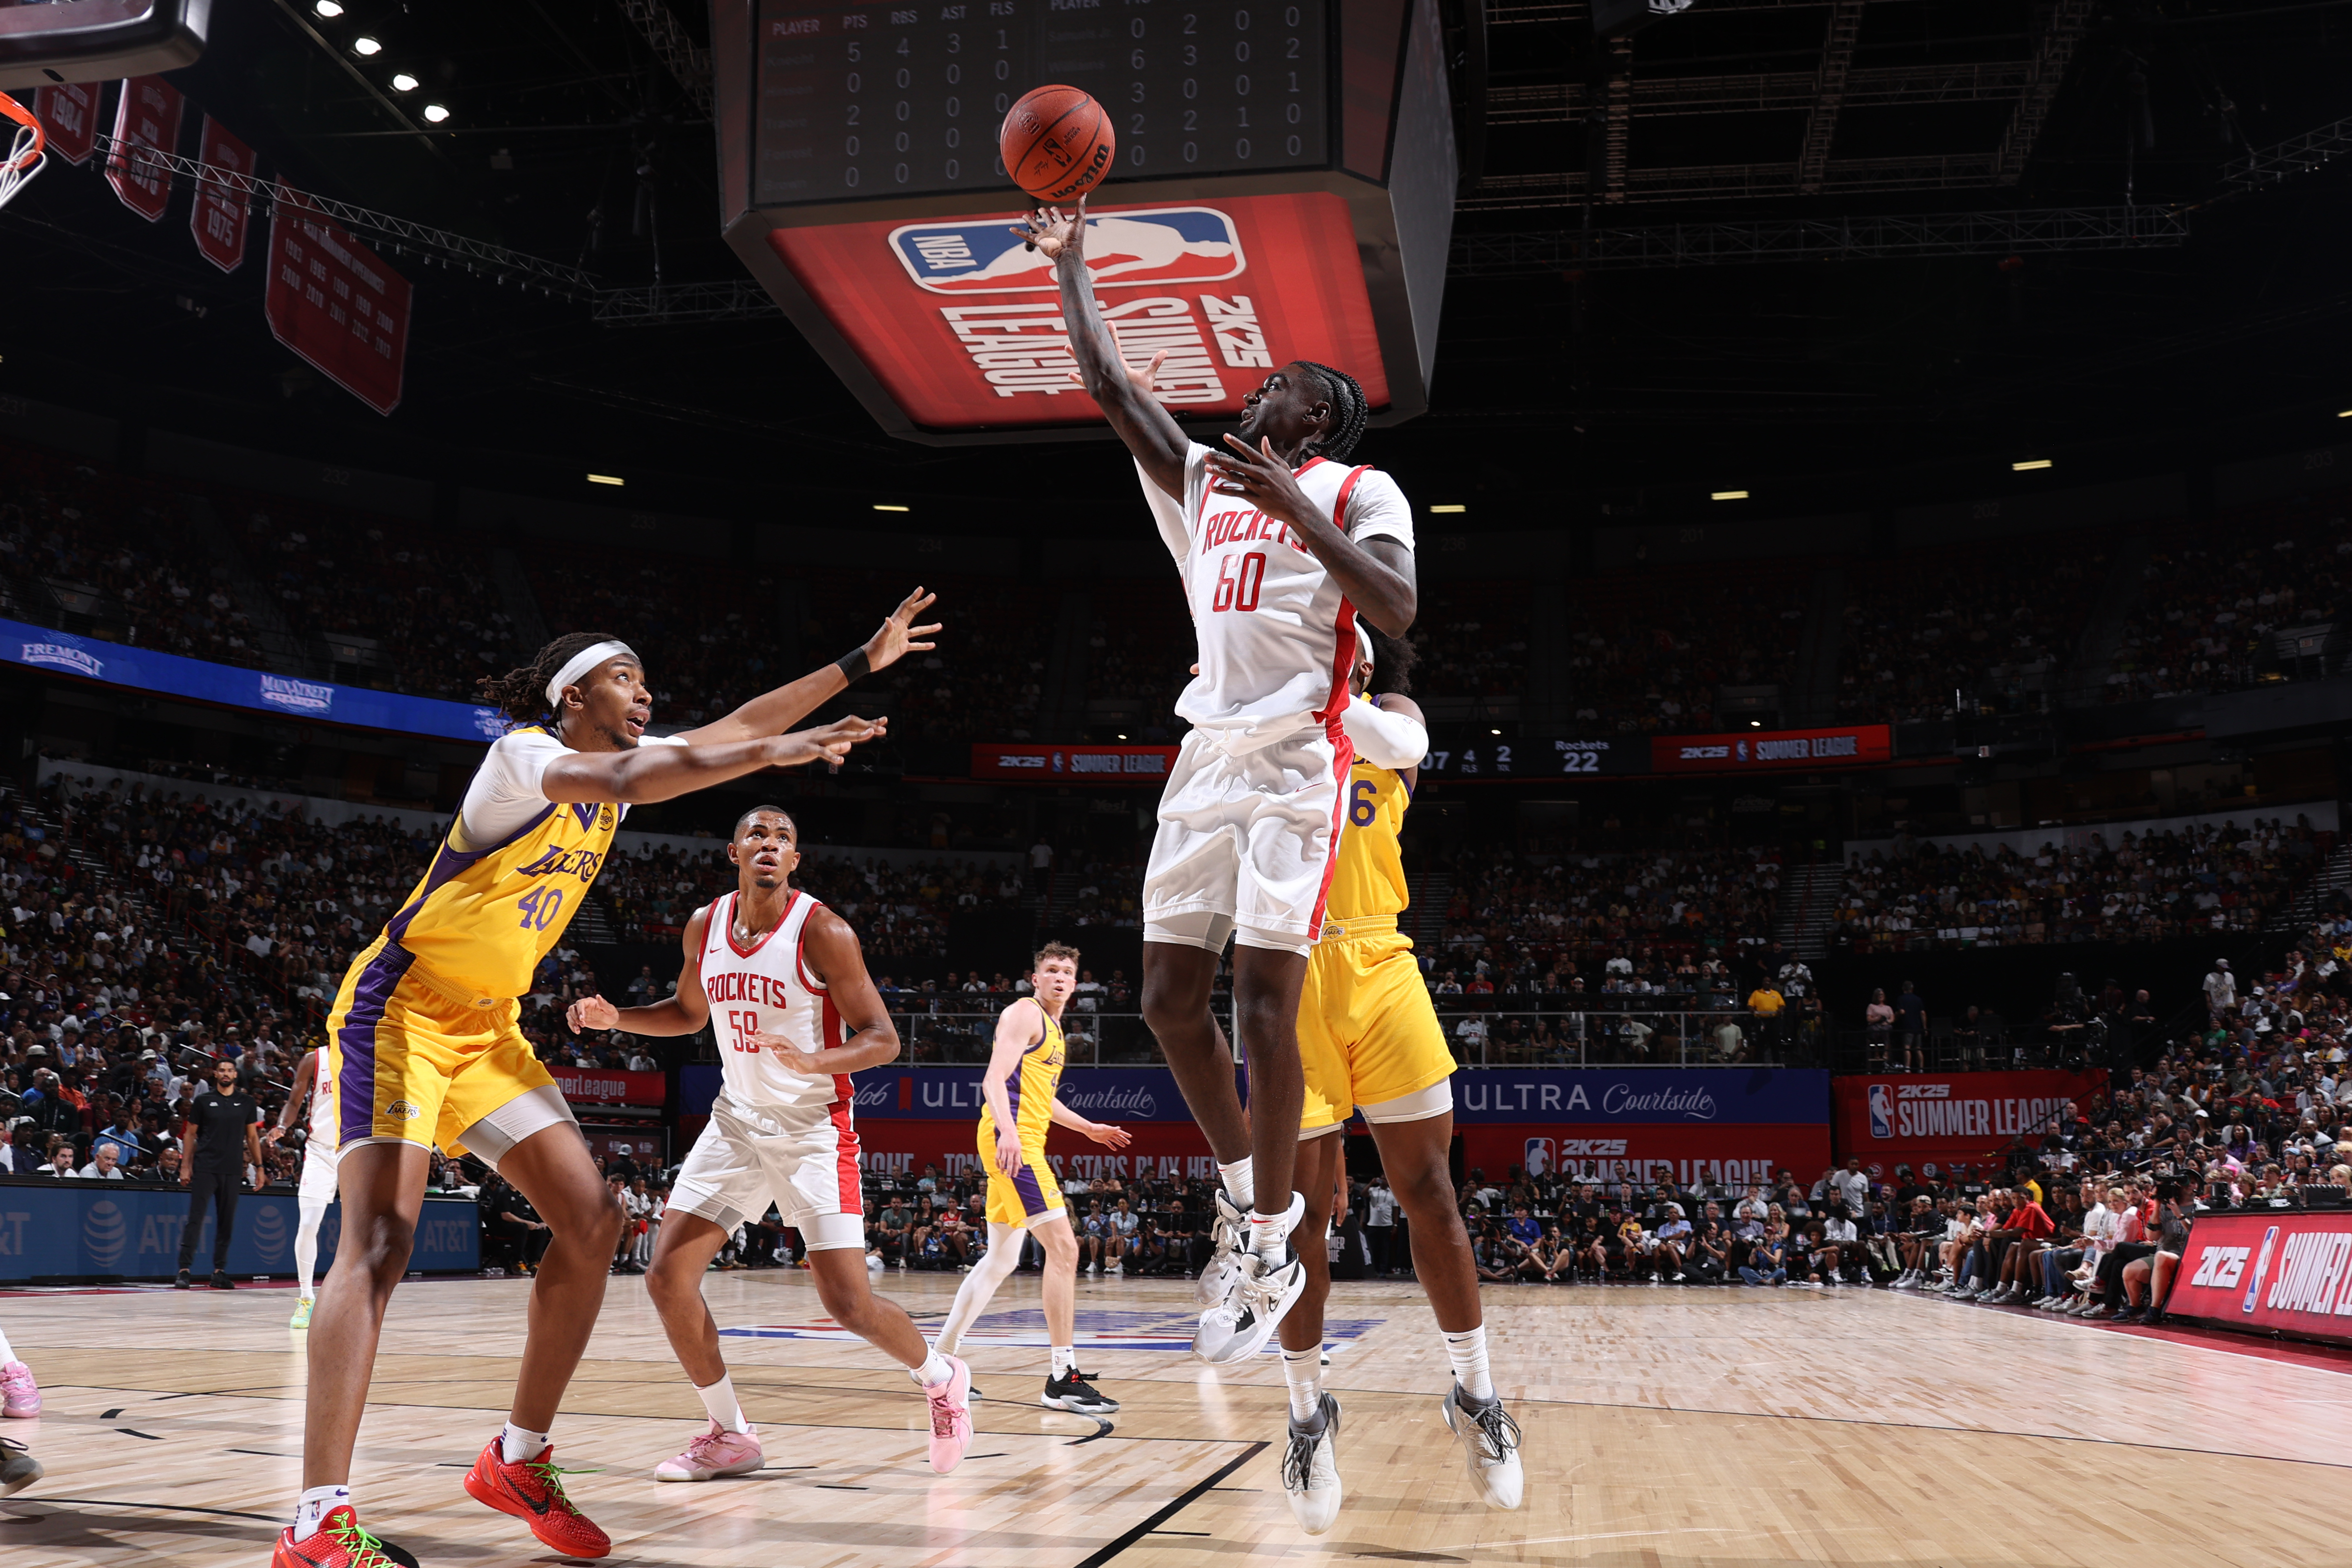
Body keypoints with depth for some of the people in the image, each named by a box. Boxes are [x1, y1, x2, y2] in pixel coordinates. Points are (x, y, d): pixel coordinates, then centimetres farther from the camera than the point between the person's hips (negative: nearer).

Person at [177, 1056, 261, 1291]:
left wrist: (259, 1166, 9)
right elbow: (190, 1133, 7)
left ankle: (219, 1271, 11)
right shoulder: (203, 1101, 4)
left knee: (226, 1222, 5)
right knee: (195, 1219, -7)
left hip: (233, 1170, 2)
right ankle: (184, 1270, -6)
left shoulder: (246, 1102, 9)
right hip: (205, 1168, -2)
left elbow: (252, 1136, 13)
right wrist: (185, 1166, 0)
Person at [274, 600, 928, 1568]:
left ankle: (519, 1461, 12)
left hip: (488, 1028, 8)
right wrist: (774, 753, -38)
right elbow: (625, 782, -37)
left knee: (591, 1221, -1)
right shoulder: (523, 754, -16)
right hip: (401, 1009, -8)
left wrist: (864, 661, 10)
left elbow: (733, 727, 12)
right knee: (381, 1240, -22)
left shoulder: (618, 761, 8)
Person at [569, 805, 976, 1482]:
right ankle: (730, 1436, 13)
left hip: (814, 1127, -5)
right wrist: (614, 1017, 3)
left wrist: (815, 1061, -34)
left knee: (848, 1302, -9)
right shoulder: (704, 926, 1)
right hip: (737, 1121, 6)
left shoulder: (822, 932, -16)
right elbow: (689, 1012, 19)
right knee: (667, 1278, -4)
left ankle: (942, 1378, 21)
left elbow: (883, 1039, -16)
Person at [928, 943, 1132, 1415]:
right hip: (1011, 1140, -11)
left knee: (1002, 1260, 16)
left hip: (1023, 1144, 11)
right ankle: (1063, 1379, -16)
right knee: (1063, 1248, -16)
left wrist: (1088, 1128, 37)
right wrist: (1009, 1132, -33)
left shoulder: (1054, 1027, 23)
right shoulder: (1025, 1014, -6)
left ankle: (940, 1358, 24)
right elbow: (994, 1080, -18)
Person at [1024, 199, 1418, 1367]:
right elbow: (1109, 387, 20)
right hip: (1208, 759, 7)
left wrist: (1294, 505, -21)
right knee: (1169, 996, 3)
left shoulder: (1358, 491, 2)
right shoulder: (1206, 479, 20)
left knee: (1262, 1006, -10)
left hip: (1297, 765, -6)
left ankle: (1269, 1250, 2)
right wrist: (1069, 264, 21)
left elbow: (1396, 611, -15)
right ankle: (1248, 1195, 22)